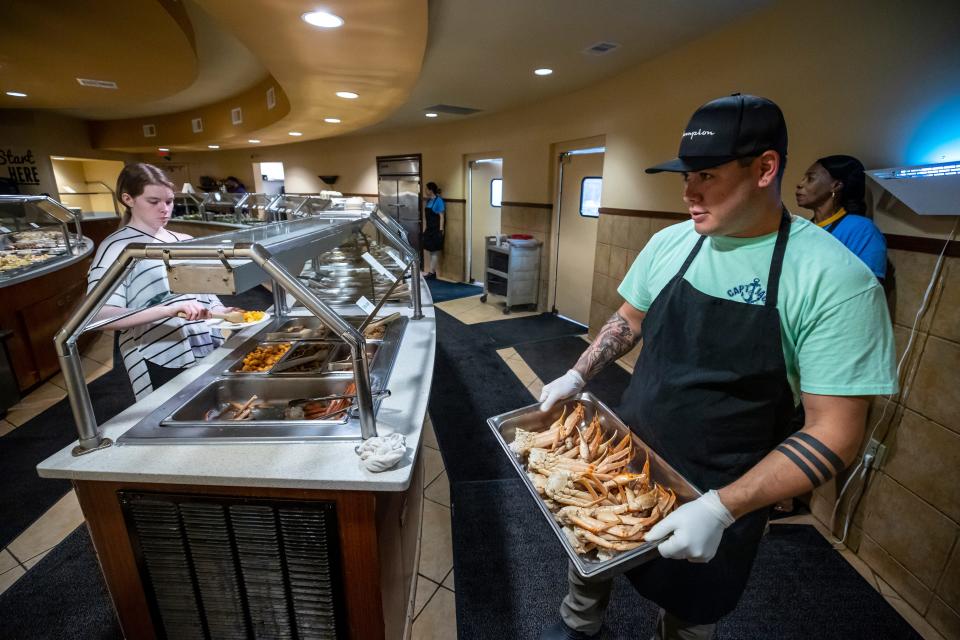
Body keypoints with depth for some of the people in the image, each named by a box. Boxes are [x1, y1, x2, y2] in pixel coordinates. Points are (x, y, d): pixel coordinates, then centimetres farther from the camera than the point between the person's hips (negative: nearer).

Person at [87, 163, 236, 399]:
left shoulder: (185, 241, 9)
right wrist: (169, 310, -30)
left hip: (209, 351, 5)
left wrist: (224, 313, -3)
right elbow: (102, 316, -17)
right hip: (161, 365, -5)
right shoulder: (116, 248, -6)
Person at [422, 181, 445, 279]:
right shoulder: (428, 200, 13)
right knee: (430, 251, 12)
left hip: (436, 230, -9)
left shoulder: (439, 200, -12)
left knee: (435, 251, -3)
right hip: (429, 229, 9)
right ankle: (432, 271, 19)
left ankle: (432, 272, 1)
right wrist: (425, 229, 17)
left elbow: (441, 216, -14)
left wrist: (441, 230, -18)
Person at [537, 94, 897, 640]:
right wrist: (578, 376, -3)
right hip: (625, 457, 5)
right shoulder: (670, 242, -6)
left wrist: (720, 510, -29)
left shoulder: (836, 281, -21)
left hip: (721, 495, -4)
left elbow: (835, 436, -20)